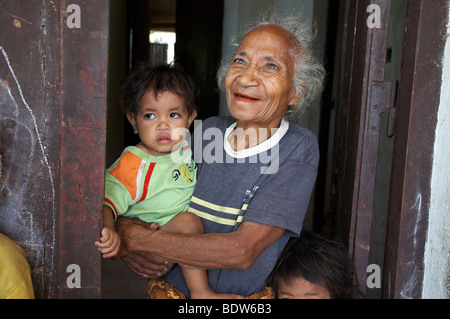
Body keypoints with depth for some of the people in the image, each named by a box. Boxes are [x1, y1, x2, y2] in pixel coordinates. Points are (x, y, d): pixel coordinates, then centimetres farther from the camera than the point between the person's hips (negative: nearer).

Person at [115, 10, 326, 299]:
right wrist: (125, 246, -12)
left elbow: (242, 251, -20)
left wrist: (134, 238, -17)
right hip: (172, 288, 5)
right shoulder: (206, 132, -1)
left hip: (248, 297, -4)